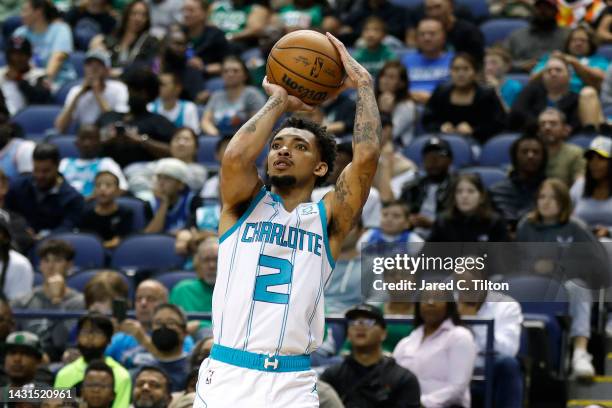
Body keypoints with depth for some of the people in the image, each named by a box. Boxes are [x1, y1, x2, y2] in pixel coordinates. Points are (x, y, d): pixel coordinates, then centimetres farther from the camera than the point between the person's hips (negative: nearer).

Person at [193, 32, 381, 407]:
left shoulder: (327, 220, 9)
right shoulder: (244, 205, 10)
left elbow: (367, 156, -5)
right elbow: (236, 156, -12)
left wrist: (364, 84, 4)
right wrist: (279, 101, 1)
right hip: (225, 377, 0)